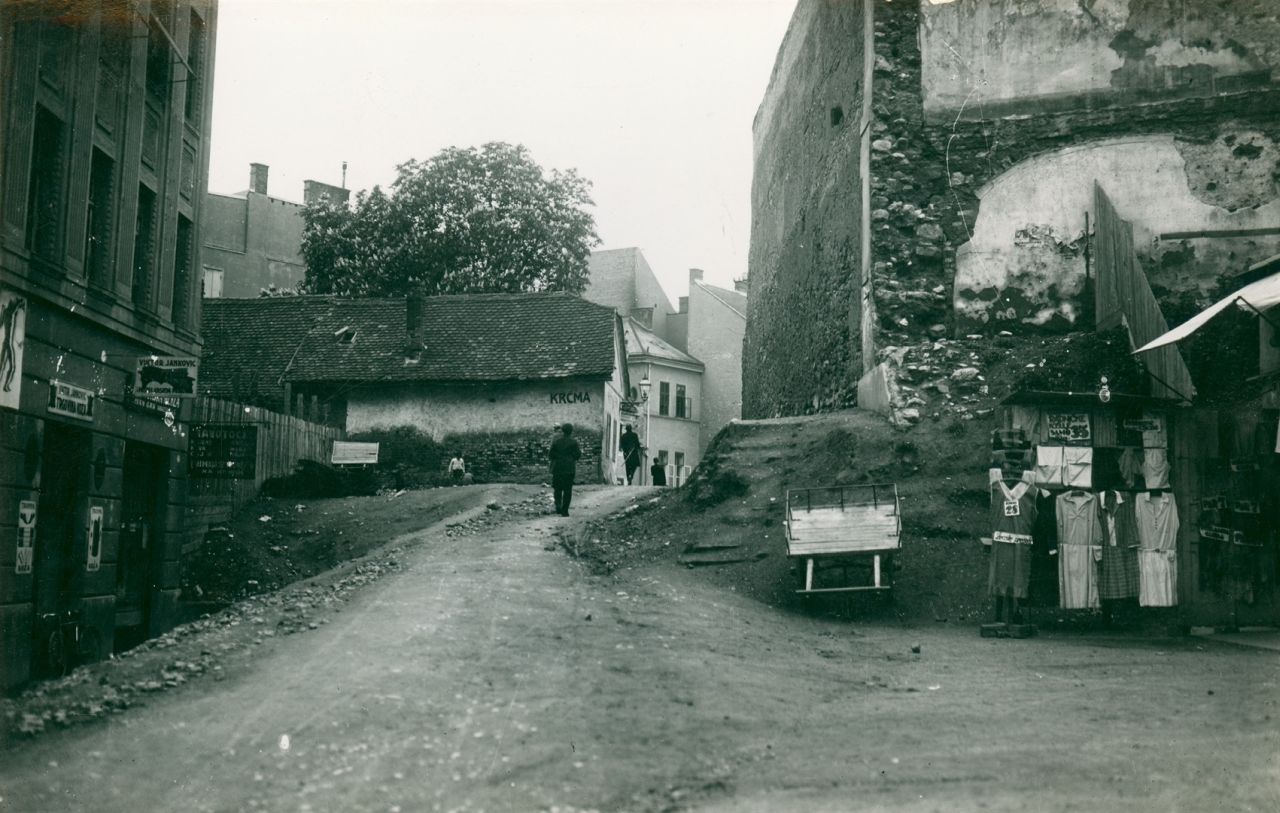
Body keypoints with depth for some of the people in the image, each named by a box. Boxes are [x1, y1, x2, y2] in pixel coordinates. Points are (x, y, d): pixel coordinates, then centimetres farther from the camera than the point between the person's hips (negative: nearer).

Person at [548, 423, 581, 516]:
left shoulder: (555, 442, 0)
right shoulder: (573, 442, -5)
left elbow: (551, 456, 0)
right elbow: (577, 455, -3)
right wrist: (580, 452, 17)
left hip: (557, 468, 1)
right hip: (569, 469, -1)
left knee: (557, 488, 16)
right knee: (567, 490, 3)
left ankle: (558, 505, -1)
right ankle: (564, 511, 0)